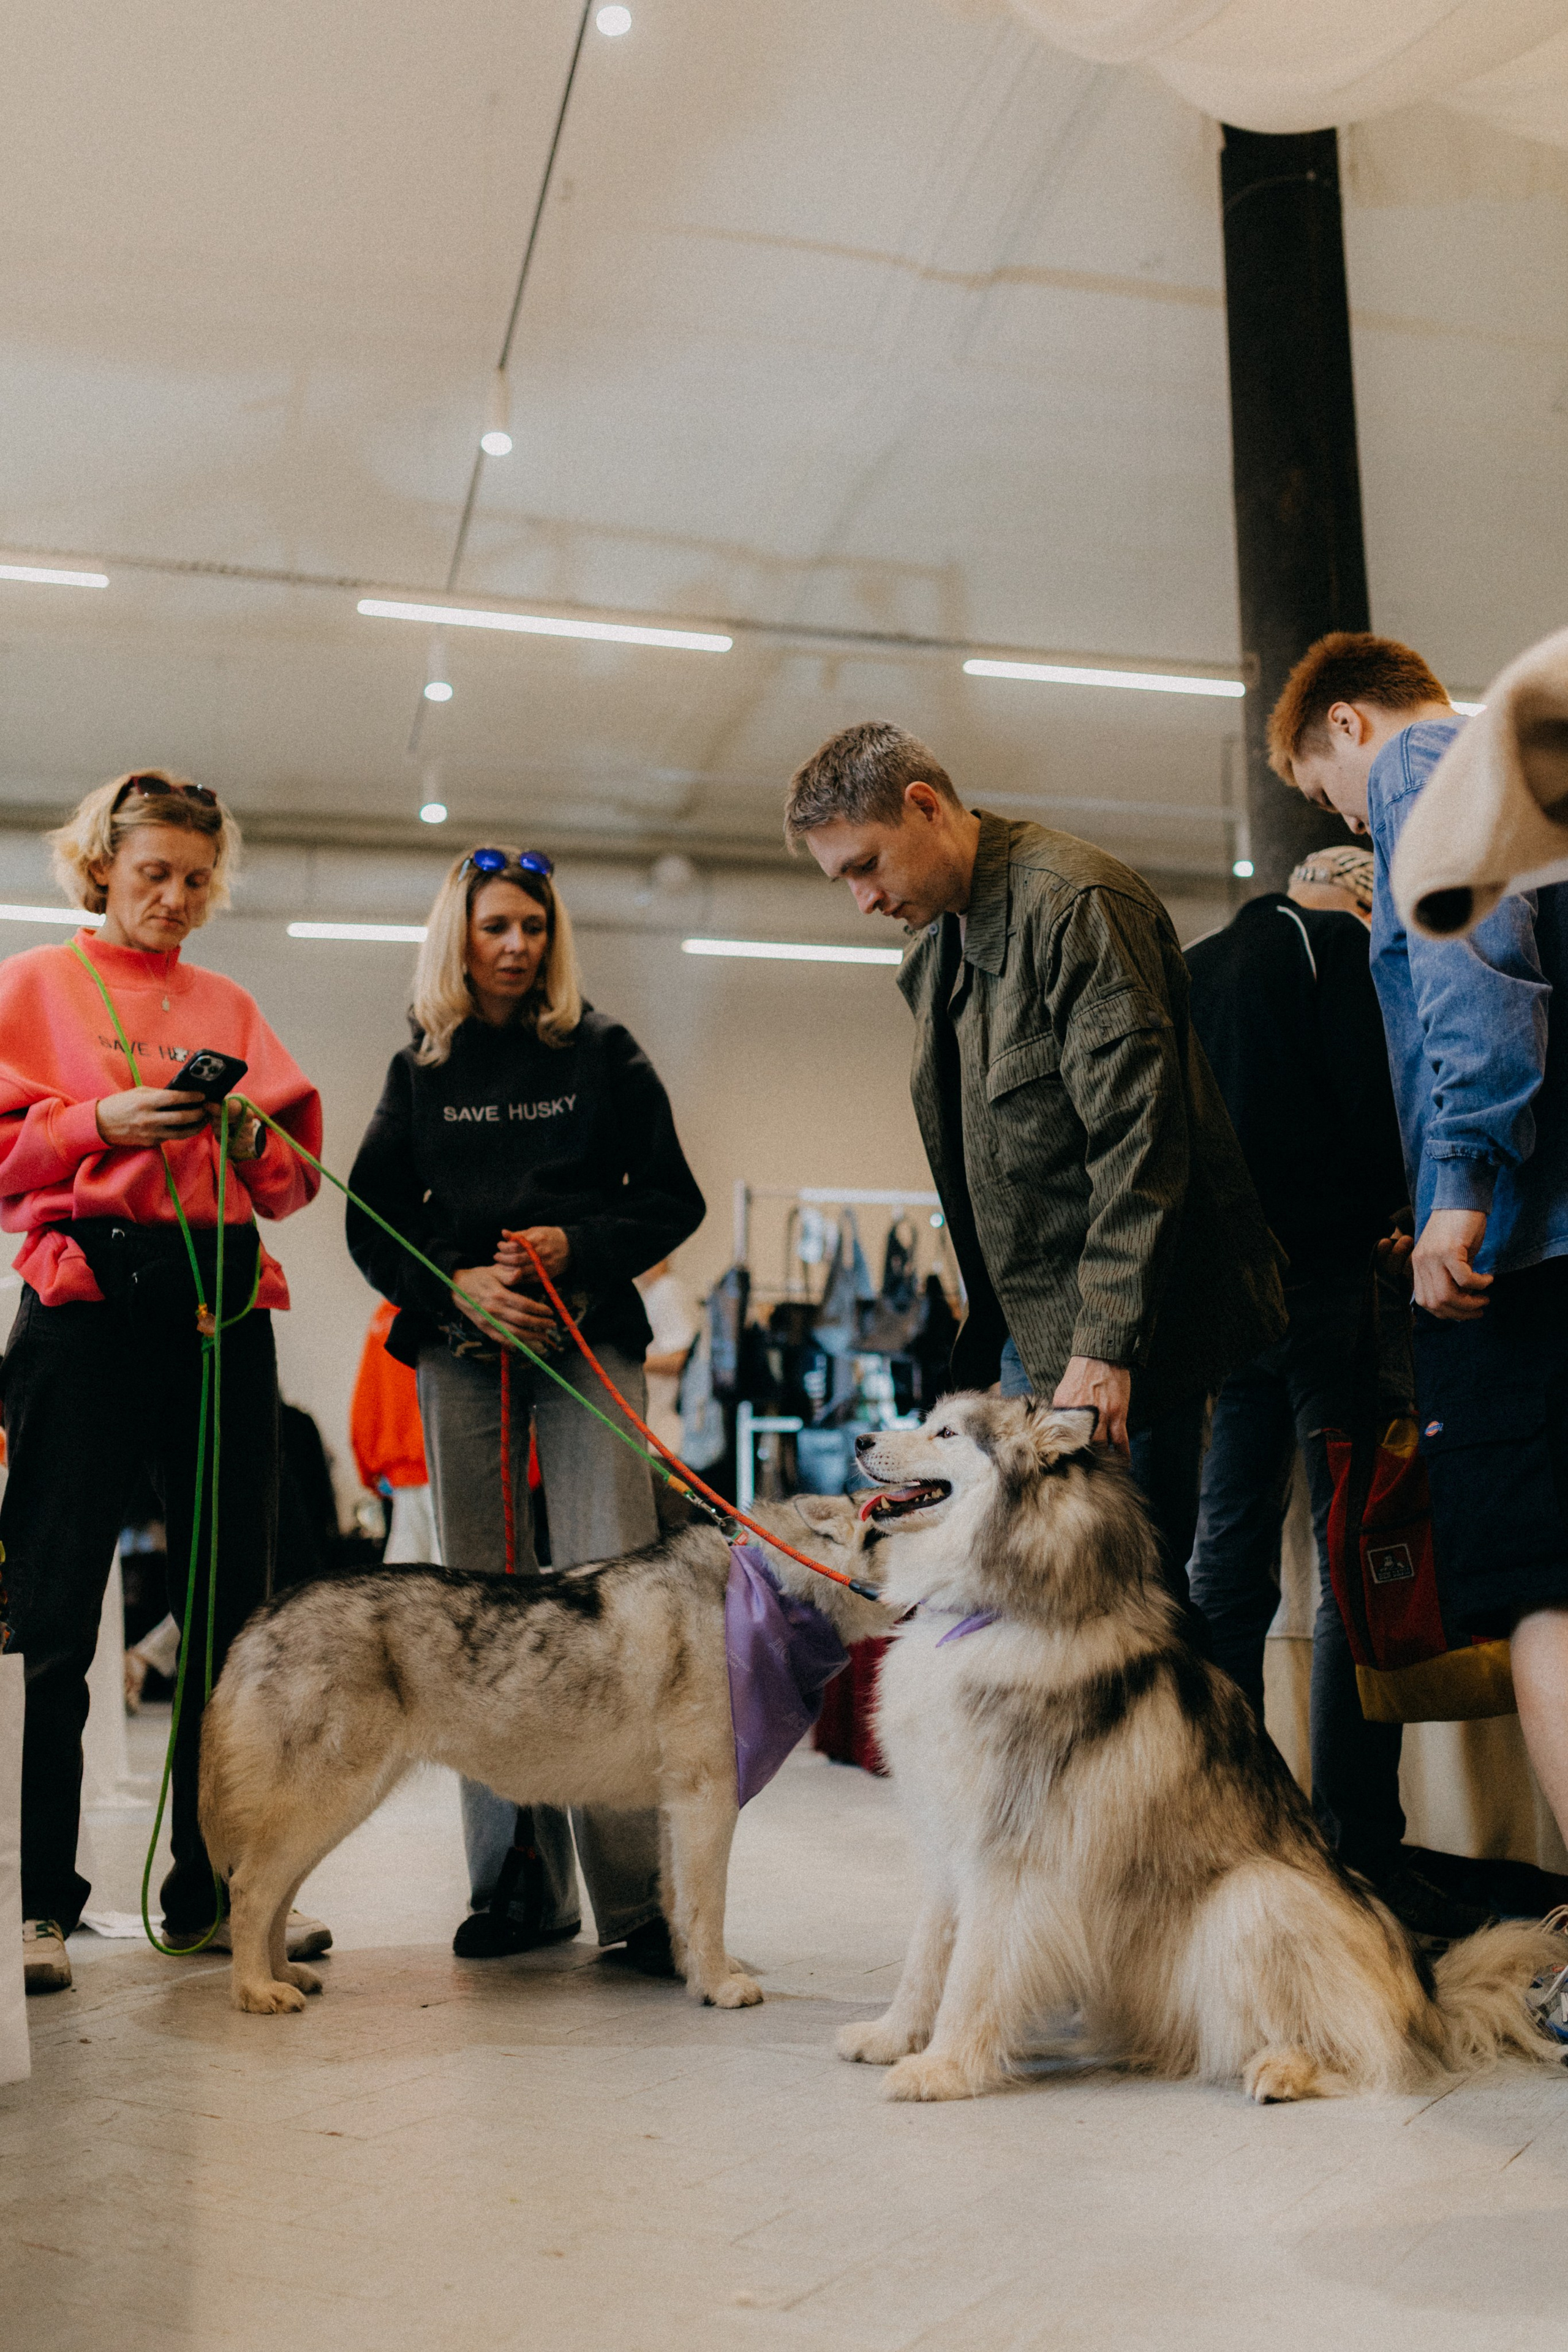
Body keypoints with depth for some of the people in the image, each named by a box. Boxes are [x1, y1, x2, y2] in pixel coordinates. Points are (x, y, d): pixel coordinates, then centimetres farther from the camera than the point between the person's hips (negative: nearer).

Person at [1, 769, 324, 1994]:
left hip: (224, 1303, 4)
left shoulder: (229, 1005, 20)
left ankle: (214, 1891, 14)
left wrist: (248, 1133, -5)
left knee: (231, 1599, 4)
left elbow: (293, 1180, 15)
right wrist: (106, 1122, -12)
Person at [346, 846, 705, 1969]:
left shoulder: (604, 1054, 8)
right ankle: (521, 1887, 9)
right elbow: (373, 1221, 11)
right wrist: (457, 1284, -7)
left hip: (589, 1338, -2)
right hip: (461, 1349, 2)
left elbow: (674, 1200, 6)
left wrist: (575, 1245, -11)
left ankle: (637, 1890, -9)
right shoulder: (422, 1067, 14)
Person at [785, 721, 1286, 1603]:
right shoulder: (935, 951, 16)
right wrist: (985, 1333, 12)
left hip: (1122, 1329, -8)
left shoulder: (1076, 903, -14)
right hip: (1029, 1326, 8)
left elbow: (1138, 1140, -20)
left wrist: (1104, 1346, -24)